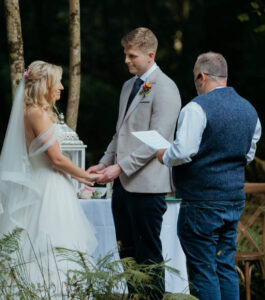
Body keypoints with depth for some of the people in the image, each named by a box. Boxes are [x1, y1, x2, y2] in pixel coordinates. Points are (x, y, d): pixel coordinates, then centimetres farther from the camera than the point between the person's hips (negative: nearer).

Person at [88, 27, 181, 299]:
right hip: (122, 183, 8)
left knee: (148, 254, -2)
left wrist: (120, 167, -18)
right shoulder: (129, 85, 17)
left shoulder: (164, 88, -10)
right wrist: (104, 163, 10)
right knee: (127, 252, 10)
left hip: (146, 184, -8)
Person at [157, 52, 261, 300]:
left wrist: (164, 156, -2)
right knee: (226, 268, 13)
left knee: (203, 271, -2)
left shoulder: (198, 107, -15)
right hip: (235, 199, 8)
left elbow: (183, 151, -22)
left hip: (202, 203, -7)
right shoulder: (249, 109, 10)